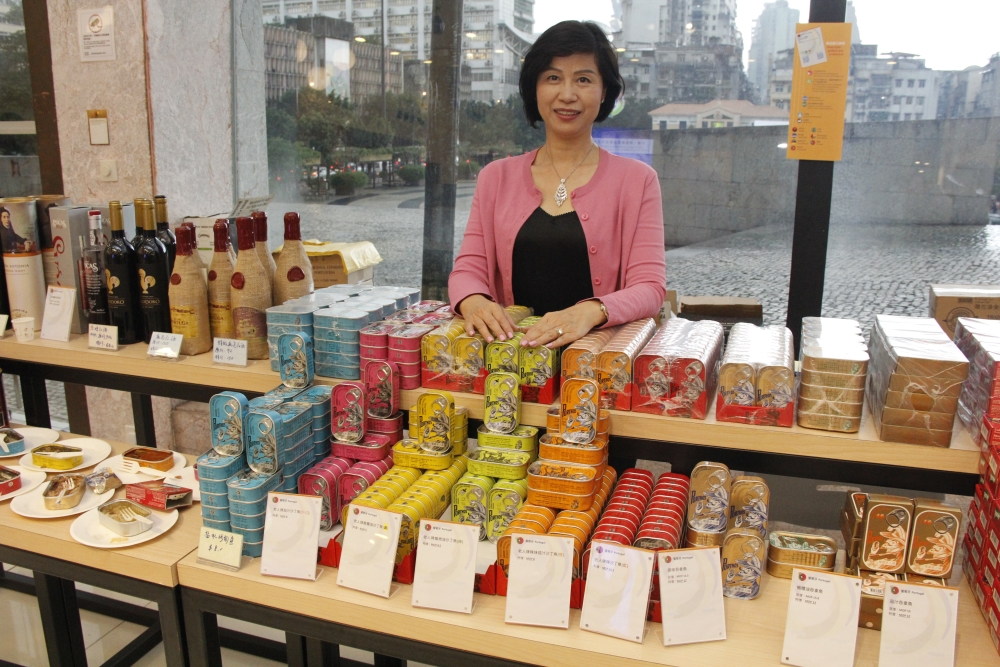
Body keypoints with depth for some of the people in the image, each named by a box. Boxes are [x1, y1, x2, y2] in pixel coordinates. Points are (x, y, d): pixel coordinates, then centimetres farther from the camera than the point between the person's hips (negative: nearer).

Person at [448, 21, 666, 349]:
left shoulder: (636, 180, 4)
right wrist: (473, 301, -19)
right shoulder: (496, 177, 11)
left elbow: (650, 287, -5)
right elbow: (469, 268, 6)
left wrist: (590, 311, -26)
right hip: (512, 349, 1)